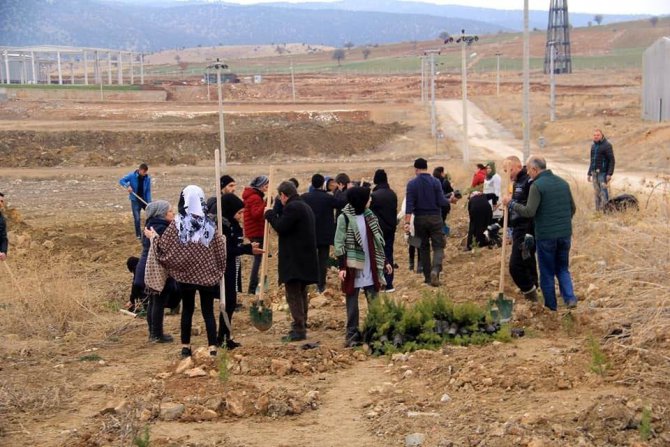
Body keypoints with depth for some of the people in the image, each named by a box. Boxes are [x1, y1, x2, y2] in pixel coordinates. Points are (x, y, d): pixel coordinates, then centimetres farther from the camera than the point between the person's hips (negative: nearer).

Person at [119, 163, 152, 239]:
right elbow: (121, 181, -8)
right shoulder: (132, 176, -12)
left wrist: (149, 203, -12)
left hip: (145, 199, 2)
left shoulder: (147, 178, -7)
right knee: (137, 218, -3)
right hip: (135, 200, -2)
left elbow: (148, 191, -5)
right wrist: (127, 186, -28)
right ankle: (138, 235, 13)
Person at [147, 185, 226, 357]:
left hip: (186, 274, 0)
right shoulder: (209, 224, -7)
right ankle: (212, 347, 0)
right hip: (207, 275, 0)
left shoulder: (177, 224, -10)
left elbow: (163, 247, -5)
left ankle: (186, 346, 21)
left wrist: (153, 236, 14)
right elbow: (220, 249, -3)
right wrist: (218, 271, 14)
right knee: (208, 311, 5)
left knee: (187, 310, 15)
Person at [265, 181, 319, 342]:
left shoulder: (292, 207, -16)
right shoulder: (305, 206, 17)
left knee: (293, 294, -8)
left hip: (294, 260, -10)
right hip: (305, 258, 10)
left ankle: (298, 330, -9)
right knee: (301, 293, 18)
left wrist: (270, 214, -6)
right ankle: (301, 325, 25)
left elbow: (281, 227, -18)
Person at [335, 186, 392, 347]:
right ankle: (352, 335, 11)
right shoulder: (344, 218, -9)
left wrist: (385, 261, 13)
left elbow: (377, 241, 15)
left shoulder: (369, 216, 8)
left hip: (370, 267, 5)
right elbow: (339, 244, -10)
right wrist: (342, 267, -15)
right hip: (353, 267, -5)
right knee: (352, 303, 4)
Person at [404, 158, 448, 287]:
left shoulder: (412, 184, -4)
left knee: (423, 248, 12)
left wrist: (407, 223, -15)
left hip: (420, 219, 1)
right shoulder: (435, 182, -5)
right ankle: (435, 270, -24)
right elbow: (442, 202, -8)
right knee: (438, 246, 2)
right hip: (435, 218, -1)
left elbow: (409, 205, -11)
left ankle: (428, 277, 15)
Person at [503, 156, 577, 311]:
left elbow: (529, 212, -19)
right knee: (563, 269, 18)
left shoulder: (537, 186, -14)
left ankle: (551, 307, 14)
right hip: (565, 234, 6)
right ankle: (570, 297, -1)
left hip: (546, 236, -6)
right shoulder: (563, 182, 8)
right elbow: (572, 208, 14)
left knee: (547, 272, 8)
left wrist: (511, 203, -7)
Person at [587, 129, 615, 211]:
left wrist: (610, 174, -18)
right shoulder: (593, 146, 14)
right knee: (597, 193, 7)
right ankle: (598, 211, 11)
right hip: (595, 173, 7)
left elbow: (611, 160, -11)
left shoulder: (607, 145, -8)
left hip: (603, 173, -7)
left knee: (604, 192, -10)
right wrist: (589, 173, 18)